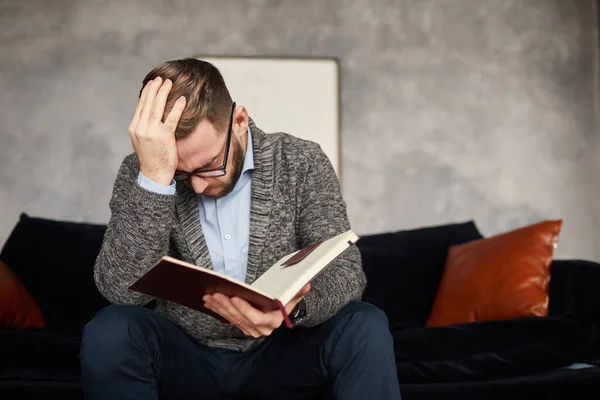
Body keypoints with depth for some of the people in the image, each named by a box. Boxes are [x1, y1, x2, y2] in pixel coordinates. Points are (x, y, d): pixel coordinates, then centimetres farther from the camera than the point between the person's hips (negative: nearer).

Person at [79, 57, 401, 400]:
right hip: (184, 357, 1)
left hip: (280, 353, 0)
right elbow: (122, 292, -21)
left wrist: (295, 308, -36)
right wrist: (155, 178, -31)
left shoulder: (301, 163, -9)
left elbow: (345, 271, -13)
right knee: (110, 332, -27)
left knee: (365, 328, -26)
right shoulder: (141, 173, -9)